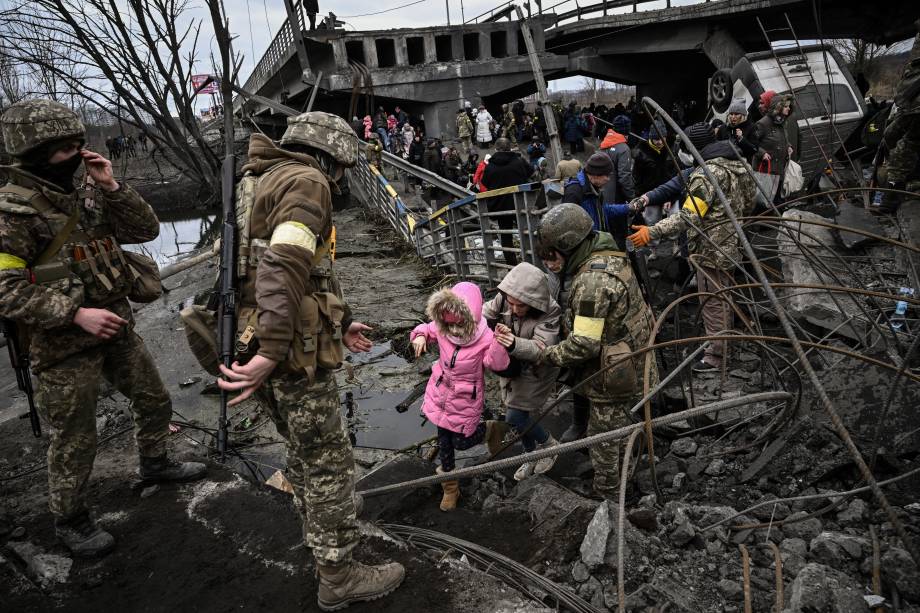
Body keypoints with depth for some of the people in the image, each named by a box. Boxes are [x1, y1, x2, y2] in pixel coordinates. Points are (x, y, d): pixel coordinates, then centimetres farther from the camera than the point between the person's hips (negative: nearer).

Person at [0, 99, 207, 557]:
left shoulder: (85, 196, 5)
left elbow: (146, 230, 3)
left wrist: (112, 187, -10)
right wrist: (76, 314, -26)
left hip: (116, 329, 7)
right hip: (65, 346, -7)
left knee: (155, 401, 20)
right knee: (74, 442, 7)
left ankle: (153, 463, 46)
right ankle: (69, 519, 30)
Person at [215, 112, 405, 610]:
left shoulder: (269, 183, 21)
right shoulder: (306, 181, -12)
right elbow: (284, 269, -27)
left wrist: (337, 324, 28)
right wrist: (271, 353, -32)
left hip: (268, 345, 10)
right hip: (293, 353, -10)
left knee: (304, 452, 25)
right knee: (329, 464, 4)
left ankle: (320, 539, 44)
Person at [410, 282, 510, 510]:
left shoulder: (485, 338, -26)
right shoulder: (441, 329, -13)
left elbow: (498, 364, -37)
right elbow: (426, 329, 7)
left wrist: (499, 344, -54)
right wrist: (420, 336, -16)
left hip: (466, 400, -4)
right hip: (441, 394, 4)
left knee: (461, 442, 7)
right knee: (443, 440, 16)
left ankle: (488, 429, 40)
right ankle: (450, 487, 38)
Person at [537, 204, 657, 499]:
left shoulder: (593, 281, -29)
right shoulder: (609, 257, 3)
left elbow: (584, 343, -28)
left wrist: (548, 355, -14)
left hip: (614, 382, -10)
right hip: (634, 370, 10)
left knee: (606, 444, 10)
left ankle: (608, 497, 29)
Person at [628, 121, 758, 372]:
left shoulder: (707, 173, -22)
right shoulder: (738, 165, 8)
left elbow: (689, 217, -30)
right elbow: (749, 204, 18)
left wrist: (652, 232, -32)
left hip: (713, 250, -10)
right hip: (732, 245, 10)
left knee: (713, 304, 2)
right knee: (724, 298, 22)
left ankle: (716, 356, 13)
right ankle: (724, 345, 37)